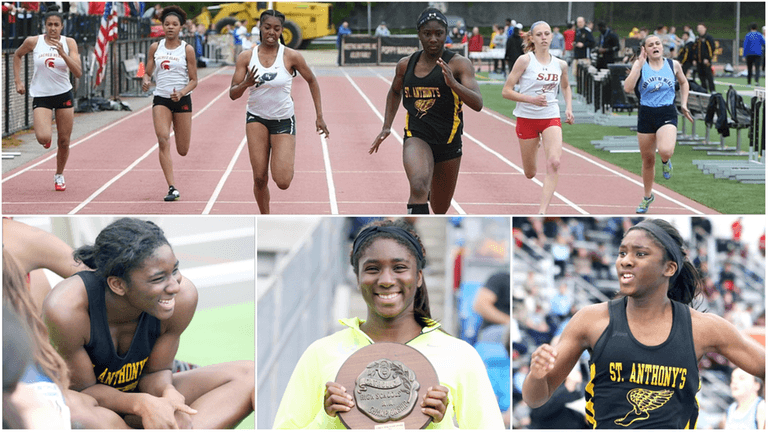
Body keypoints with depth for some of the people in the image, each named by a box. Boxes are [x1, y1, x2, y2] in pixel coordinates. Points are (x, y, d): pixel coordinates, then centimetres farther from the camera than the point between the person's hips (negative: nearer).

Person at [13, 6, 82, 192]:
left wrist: (62, 53, -25)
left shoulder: (69, 43, -5)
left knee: (64, 141, 6)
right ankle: (45, 136, 19)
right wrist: (18, 81, 8)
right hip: (41, 96, -1)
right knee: (43, 138, -21)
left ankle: (59, 175, 31)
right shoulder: (33, 42, -6)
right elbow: (17, 55, 14)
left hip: (64, 95, 1)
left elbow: (78, 73, -14)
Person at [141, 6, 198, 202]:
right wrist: (145, 81, -12)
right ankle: (173, 188, -20)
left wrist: (181, 92, -20)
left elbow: (194, 80, -2)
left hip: (182, 100, -1)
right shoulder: (155, 47, 4)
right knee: (163, 140, -21)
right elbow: (148, 73, 11)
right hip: (161, 99, 1)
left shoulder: (187, 49, -3)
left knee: (183, 151, 5)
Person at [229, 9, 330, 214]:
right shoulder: (246, 57, -6)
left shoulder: (292, 56, -11)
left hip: (284, 120, -1)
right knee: (260, 178, -7)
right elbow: (233, 94, -4)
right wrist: (246, 84, -27)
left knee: (283, 182, -13)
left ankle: (286, 165, 25)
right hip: (257, 118, 1)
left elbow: (312, 81, 4)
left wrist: (319, 116, 2)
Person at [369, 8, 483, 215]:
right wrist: (387, 126, 16)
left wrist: (453, 83, -33)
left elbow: (477, 104, -18)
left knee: (441, 208, 16)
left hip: (448, 141, 0)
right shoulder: (406, 65, 3)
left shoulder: (458, 64, -8)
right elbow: (395, 92, 25)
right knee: (418, 187, -32)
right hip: (416, 136, 0)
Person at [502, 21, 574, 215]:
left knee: (554, 163, -22)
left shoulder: (560, 65, 2)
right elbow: (506, 91, -10)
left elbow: (565, 87, 24)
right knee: (530, 173, 10)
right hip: (526, 118, -2)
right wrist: (531, 99, -22)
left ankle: (542, 211, -20)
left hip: (551, 118, 2)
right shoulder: (525, 61, -10)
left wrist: (569, 108, 9)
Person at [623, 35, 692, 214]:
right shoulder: (640, 65, -2)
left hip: (667, 114, -1)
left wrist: (683, 104, 13)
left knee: (665, 150, -30)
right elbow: (628, 88, -17)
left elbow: (684, 83, 21)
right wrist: (639, 64, -19)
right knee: (647, 159, 12)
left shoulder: (673, 64, 1)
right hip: (646, 115, 1)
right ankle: (647, 196, 33)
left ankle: (665, 161, 9)